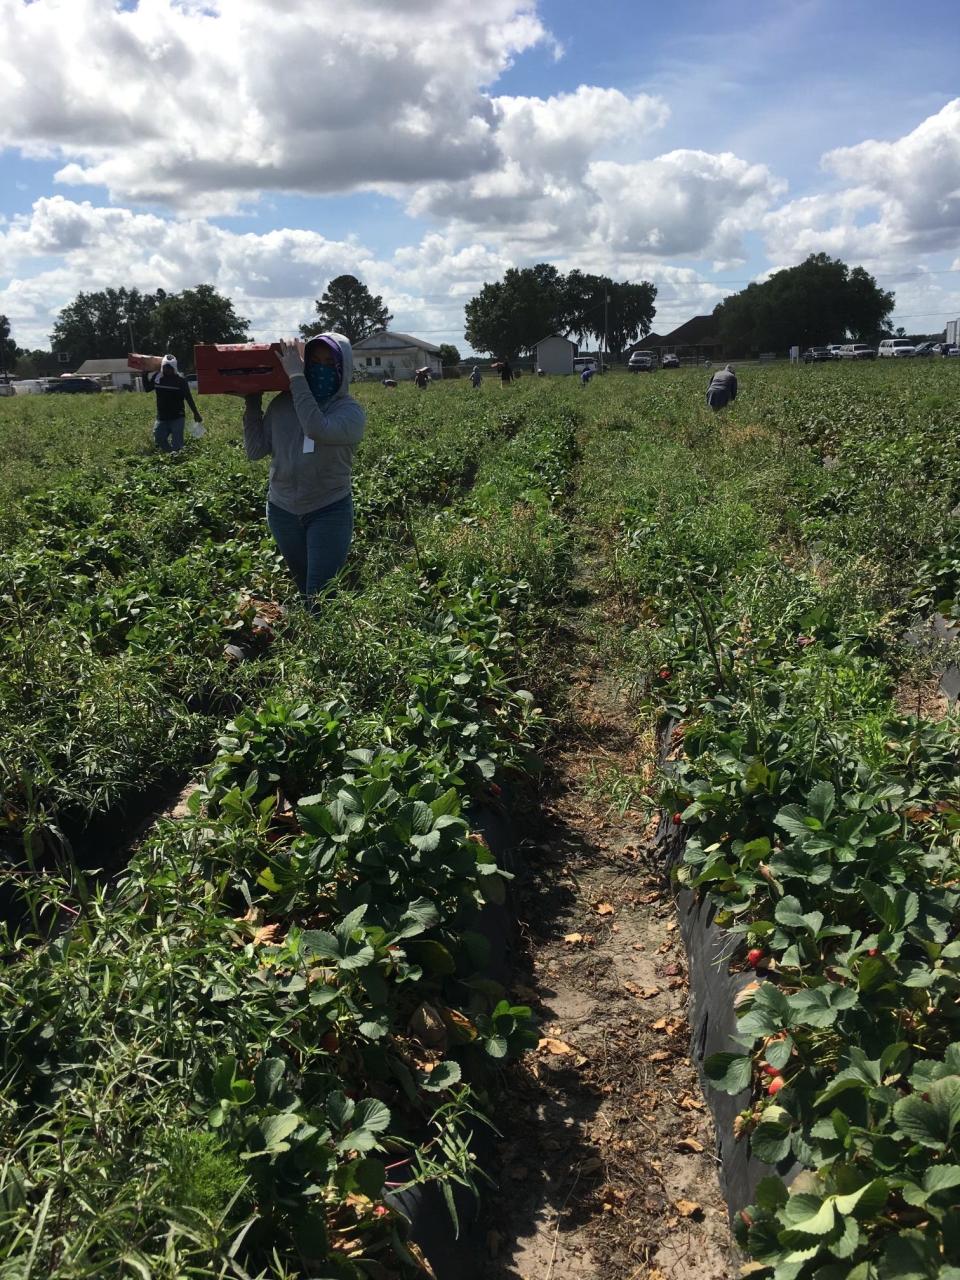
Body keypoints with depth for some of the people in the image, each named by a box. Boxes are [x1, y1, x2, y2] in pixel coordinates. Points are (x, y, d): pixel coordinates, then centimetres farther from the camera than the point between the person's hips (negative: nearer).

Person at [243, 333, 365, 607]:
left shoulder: (351, 411, -11)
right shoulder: (283, 403, -1)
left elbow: (318, 429, -33)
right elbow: (255, 451, 0)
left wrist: (296, 377, -27)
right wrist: (251, 403, -6)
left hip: (329, 512, -4)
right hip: (282, 510, 4)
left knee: (321, 598, -9)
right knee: (303, 590, 20)